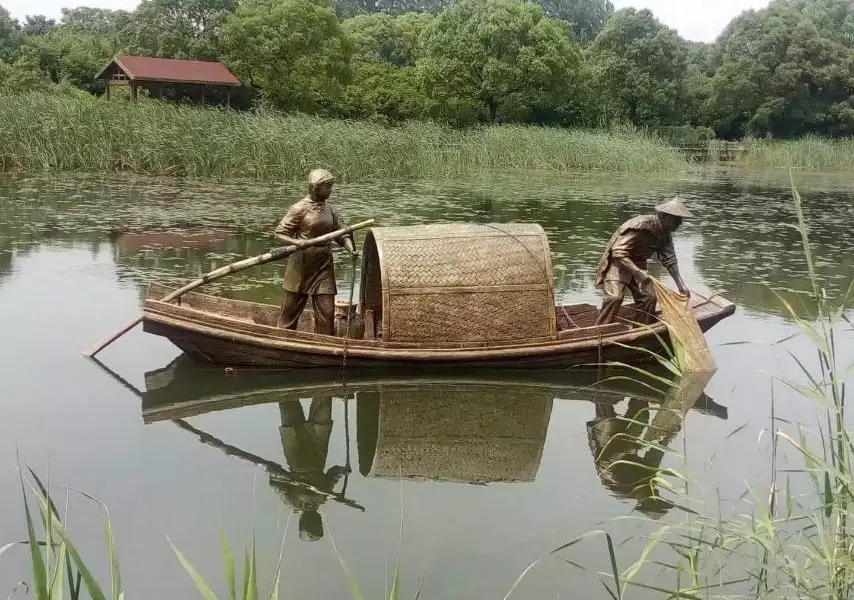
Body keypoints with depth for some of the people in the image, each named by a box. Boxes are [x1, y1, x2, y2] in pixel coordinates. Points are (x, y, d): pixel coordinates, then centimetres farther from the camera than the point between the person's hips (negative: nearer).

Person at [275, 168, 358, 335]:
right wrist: (297, 242, -25)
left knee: (326, 312, 3)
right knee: (291, 309, 6)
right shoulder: (300, 208, -8)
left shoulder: (329, 210, 8)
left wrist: (351, 249, -7)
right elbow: (279, 233, -6)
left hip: (323, 265, 5)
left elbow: (340, 234, 12)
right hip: (301, 264, -5)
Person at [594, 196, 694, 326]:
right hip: (617, 263, -8)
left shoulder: (666, 234, -4)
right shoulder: (641, 226, -30)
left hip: (637, 265, 8)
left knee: (648, 298, -2)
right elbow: (618, 253, -33)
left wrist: (681, 285, -5)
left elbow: (670, 260, 2)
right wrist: (638, 272, -39)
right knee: (615, 297, -25)